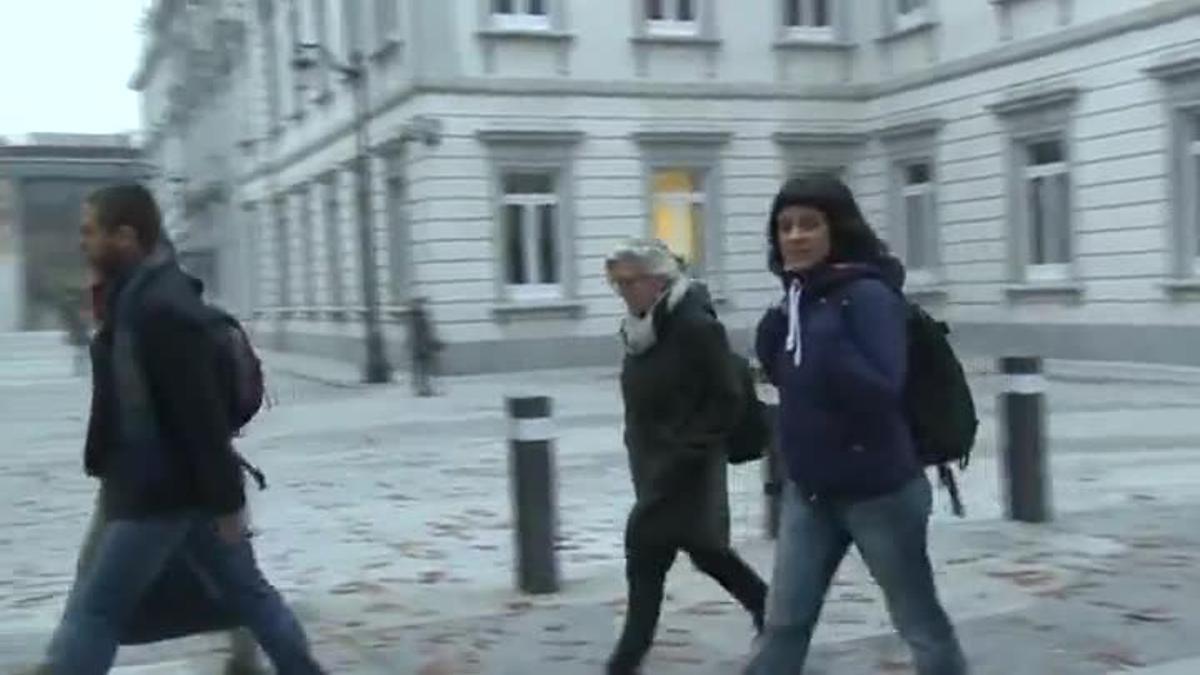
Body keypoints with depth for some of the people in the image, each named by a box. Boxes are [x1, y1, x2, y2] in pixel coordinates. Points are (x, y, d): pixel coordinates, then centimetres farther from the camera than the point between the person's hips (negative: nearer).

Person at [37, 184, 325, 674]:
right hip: (167, 482, 10)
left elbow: (203, 414, -23)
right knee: (246, 590, 16)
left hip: (157, 491, -10)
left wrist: (226, 501, -21)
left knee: (92, 612, -1)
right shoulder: (141, 294, 10)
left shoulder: (160, 309, -22)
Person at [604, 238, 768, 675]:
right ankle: (769, 607, 38)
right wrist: (641, 450, 11)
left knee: (646, 559, -6)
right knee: (704, 550, 19)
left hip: (683, 470, -9)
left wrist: (686, 450, -19)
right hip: (654, 467, 9)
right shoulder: (641, 328, 8)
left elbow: (728, 399, -17)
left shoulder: (695, 326, -18)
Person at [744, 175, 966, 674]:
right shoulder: (798, 297, 5)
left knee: (919, 621, 11)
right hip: (810, 489, 7)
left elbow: (883, 390, -23)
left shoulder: (868, 295, -16)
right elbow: (783, 375, 14)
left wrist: (828, 347, -32)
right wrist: (772, 336, -4)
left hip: (878, 491, -7)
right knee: (784, 623, 9)